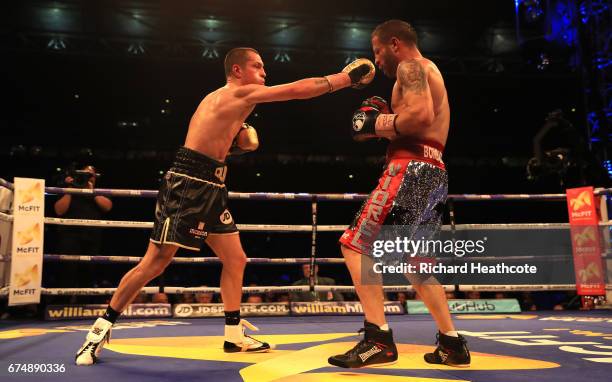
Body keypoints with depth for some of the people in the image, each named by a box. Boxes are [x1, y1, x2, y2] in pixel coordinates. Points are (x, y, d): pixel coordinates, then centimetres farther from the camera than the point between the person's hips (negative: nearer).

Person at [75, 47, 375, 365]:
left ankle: (234, 336, 18)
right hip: (187, 185, -10)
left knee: (235, 260, 9)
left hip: (210, 189, 10)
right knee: (155, 263, -5)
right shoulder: (240, 93, -7)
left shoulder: (223, 100, 21)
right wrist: (346, 77, -4)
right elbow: (297, 90, -10)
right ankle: (102, 326, 10)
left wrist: (234, 142, 11)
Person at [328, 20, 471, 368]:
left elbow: (422, 116, -20)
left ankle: (378, 338, -14)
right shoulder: (431, 73, 29)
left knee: (356, 247, -9)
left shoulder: (411, 67, -2)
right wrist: (387, 123, 16)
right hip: (433, 173, 10)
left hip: (412, 169, -10)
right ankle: (452, 342, 19)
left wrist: (380, 125, -7)